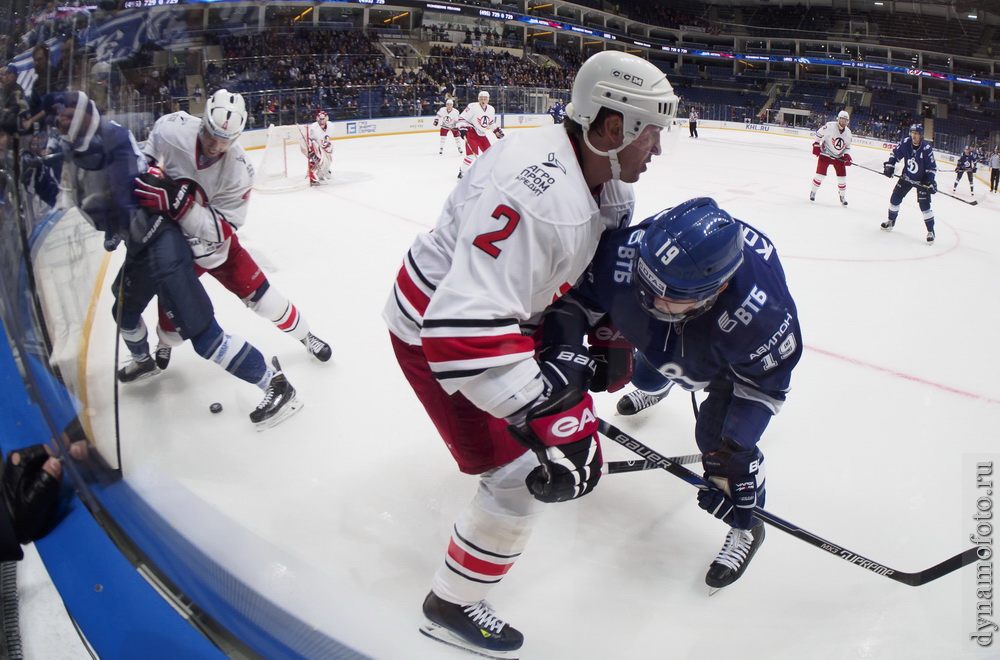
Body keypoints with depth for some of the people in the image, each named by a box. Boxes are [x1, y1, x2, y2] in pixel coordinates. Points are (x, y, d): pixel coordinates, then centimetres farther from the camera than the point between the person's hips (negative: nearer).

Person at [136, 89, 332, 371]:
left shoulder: (238, 171, -27)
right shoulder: (172, 129, -25)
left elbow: (220, 230, -31)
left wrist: (179, 202, -43)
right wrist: (144, 168, -10)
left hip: (214, 239, -1)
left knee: (259, 294, -1)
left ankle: (305, 336, 24)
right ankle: (166, 343, 41)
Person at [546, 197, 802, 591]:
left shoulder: (760, 312, -46)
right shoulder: (626, 253, -44)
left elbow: (764, 384, -28)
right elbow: (579, 297, -25)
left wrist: (731, 455, -32)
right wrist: (560, 350, -42)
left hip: (740, 358, -4)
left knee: (717, 435, -13)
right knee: (647, 377, 29)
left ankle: (747, 526, 16)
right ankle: (654, 389, 71)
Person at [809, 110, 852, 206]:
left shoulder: (848, 132, -1)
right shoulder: (829, 126, -17)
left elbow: (847, 147, 9)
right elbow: (819, 133, -4)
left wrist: (847, 156, -7)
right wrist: (816, 145, -8)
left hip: (839, 157, 4)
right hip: (825, 154, -4)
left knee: (842, 177, 2)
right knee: (820, 174, -8)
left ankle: (843, 196, 18)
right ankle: (813, 192, 14)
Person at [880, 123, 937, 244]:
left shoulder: (926, 149, -23)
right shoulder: (905, 143, -14)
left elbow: (932, 167, -17)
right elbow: (895, 153, 3)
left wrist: (931, 182, -25)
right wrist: (889, 165, -9)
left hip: (922, 180, -4)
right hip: (906, 177, 4)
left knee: (924, 205, -9)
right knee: (895, 198, 7)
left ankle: (931, 231, 2)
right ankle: (891, 221, 31)